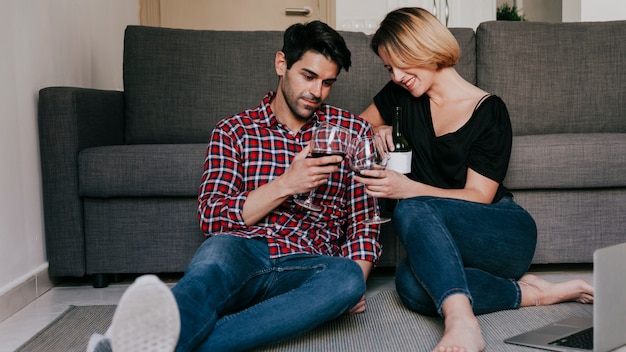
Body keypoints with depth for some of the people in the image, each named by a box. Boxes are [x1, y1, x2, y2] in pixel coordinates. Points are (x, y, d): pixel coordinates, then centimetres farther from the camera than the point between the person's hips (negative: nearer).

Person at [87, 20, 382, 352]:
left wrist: (357, 275, -4)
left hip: (305, 267, 1)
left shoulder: (353, 131, 16)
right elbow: (211, 217, 4)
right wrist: (284, 185, -8)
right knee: (219, 248, -36)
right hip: (245, 250, 0)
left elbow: (364, 218, 16)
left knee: (347, 277, -35)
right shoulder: (233, 131, 13)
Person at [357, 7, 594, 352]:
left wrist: (408, 188, -26)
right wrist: (379, 131, 0)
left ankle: (460, 322, -50)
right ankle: (531, 292, -21)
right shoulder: (401, 94, 8)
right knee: (411, 284, -33)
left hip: (507, 235, -4)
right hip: (448, 243, 5)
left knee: (411, 210, -35)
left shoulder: (488, 111, -8)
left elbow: (480, 196, -12)